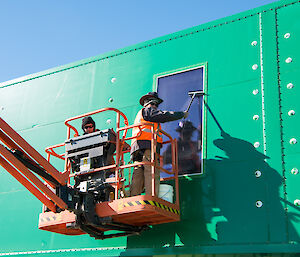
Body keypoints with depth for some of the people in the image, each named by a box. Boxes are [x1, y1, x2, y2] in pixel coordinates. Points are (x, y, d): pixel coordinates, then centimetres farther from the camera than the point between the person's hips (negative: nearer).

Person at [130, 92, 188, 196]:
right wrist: (182, 114, 12)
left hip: (139, 151, 9)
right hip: (147, 146, -9)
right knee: (152, 175, -17)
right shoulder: (147, 110, 8)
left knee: (138, 177, -1)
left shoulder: (140, 115, 37)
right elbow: (165, 115, 0)